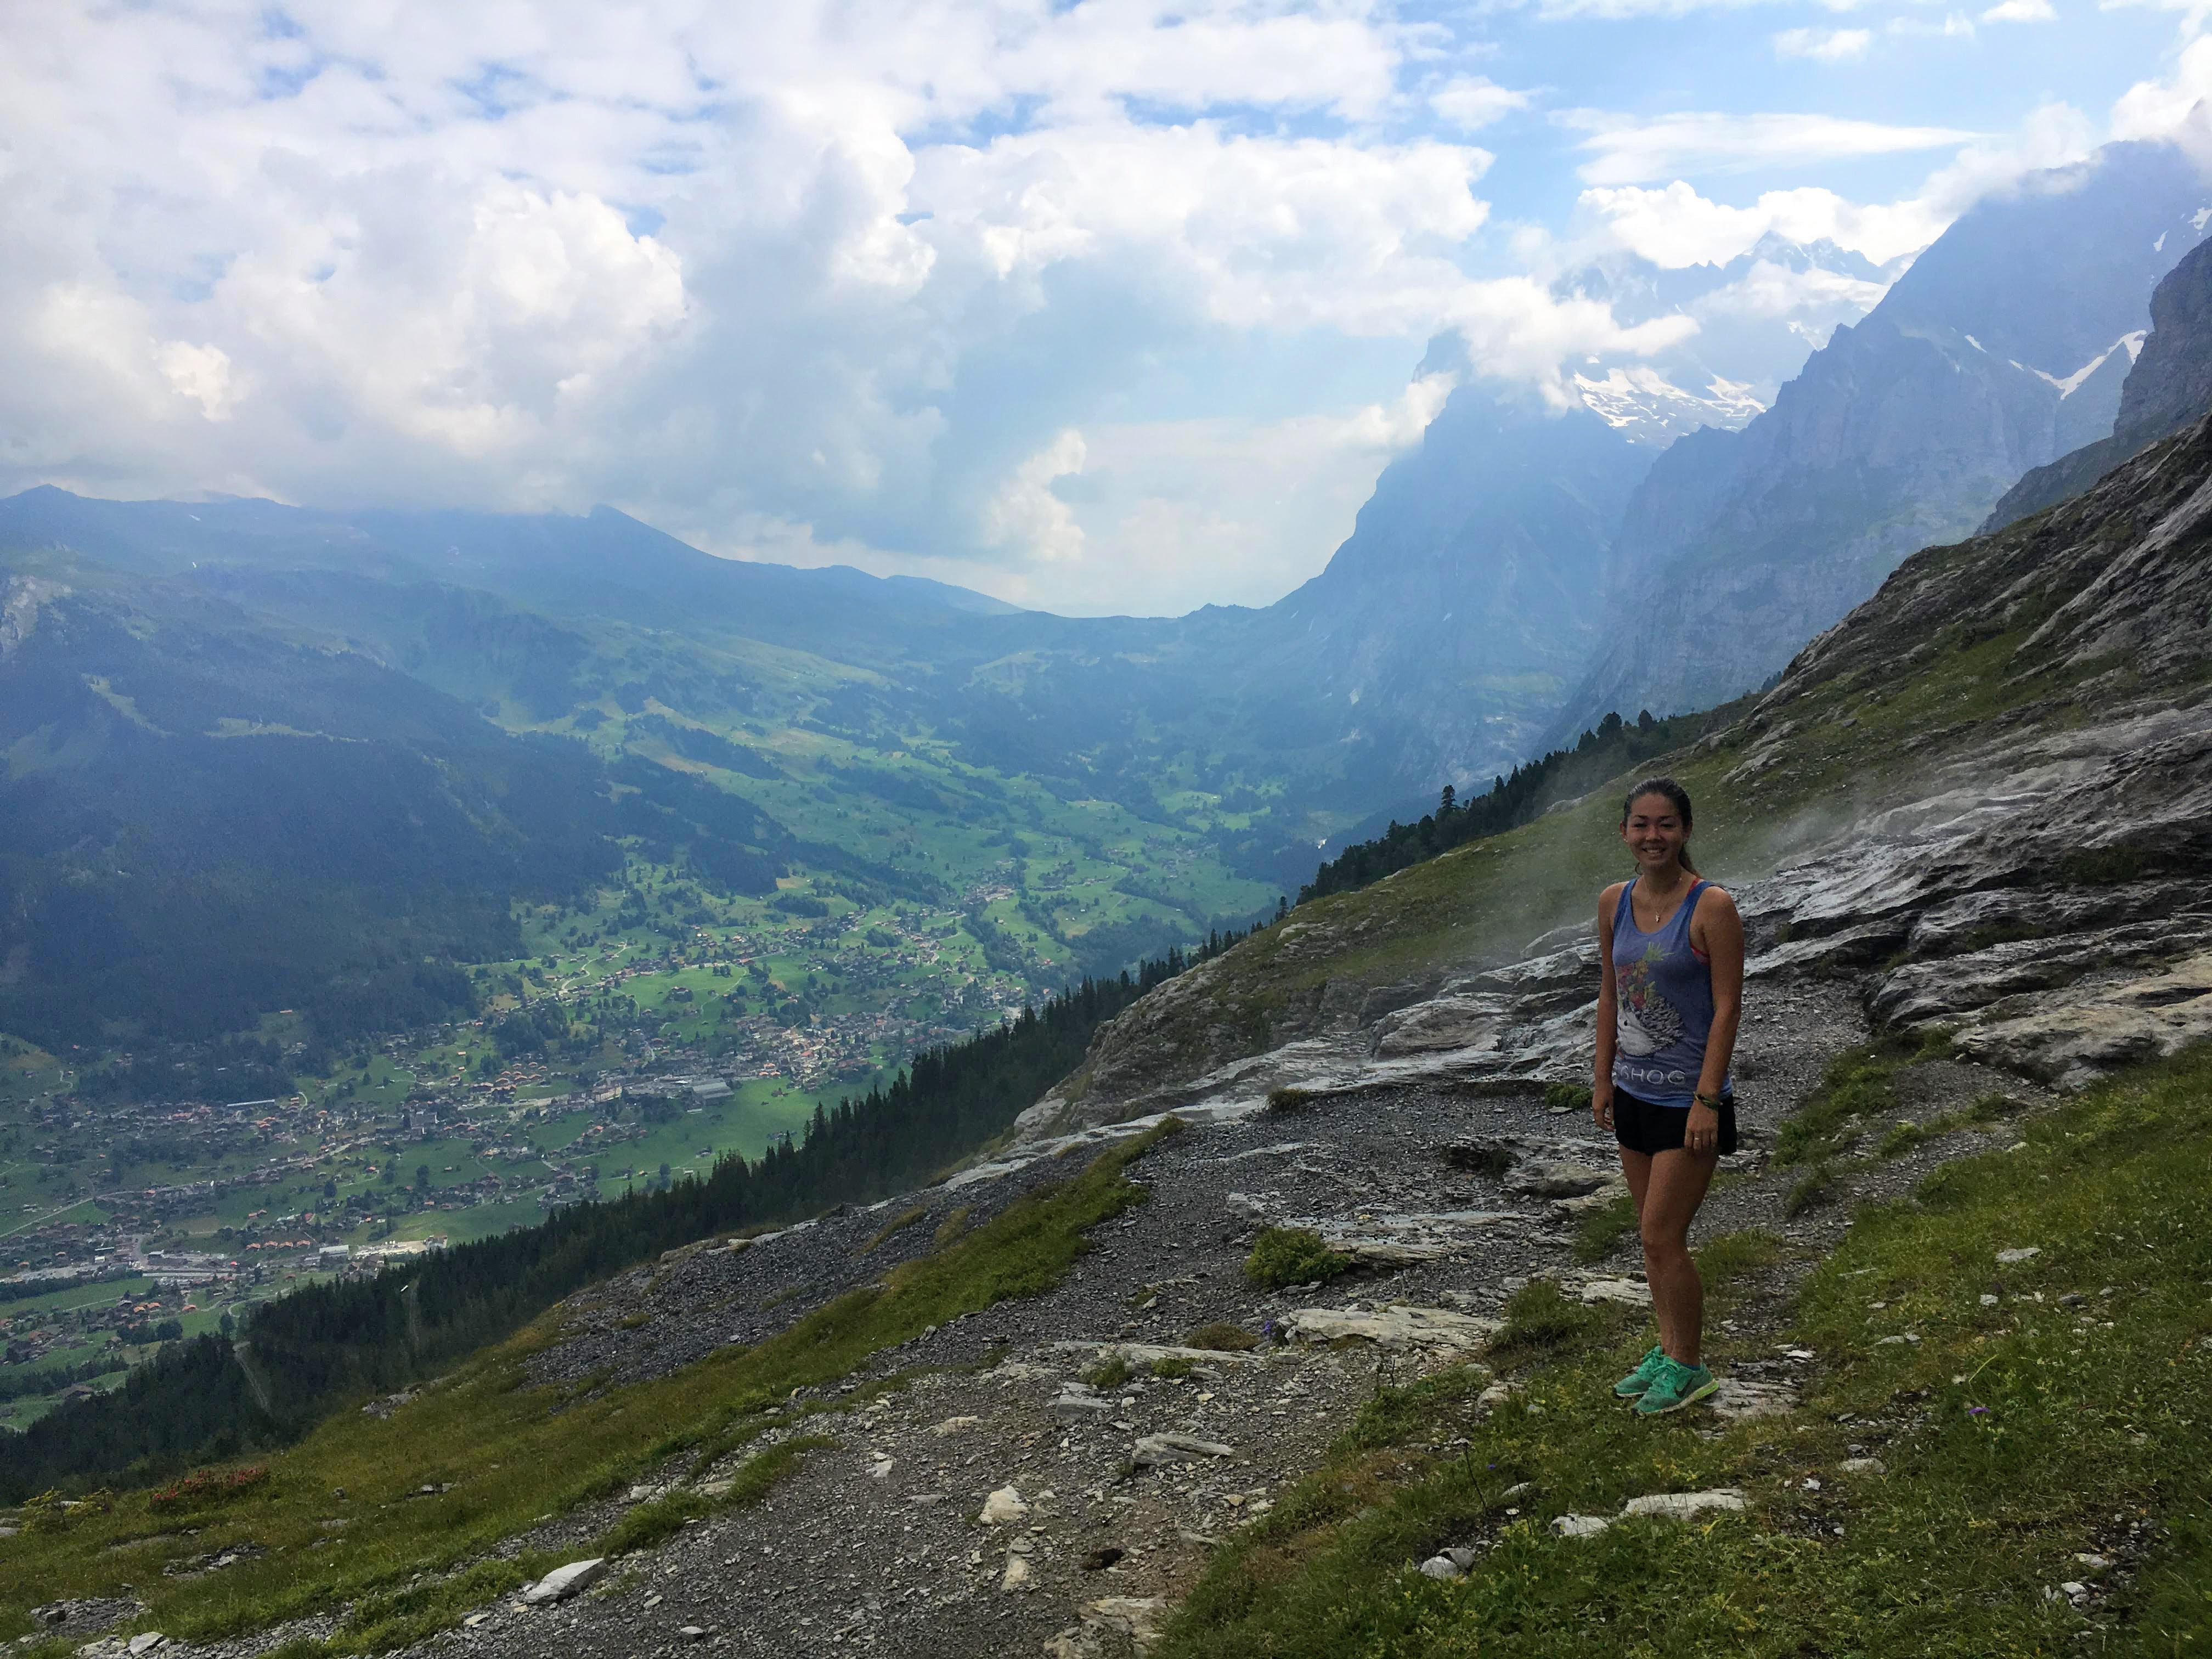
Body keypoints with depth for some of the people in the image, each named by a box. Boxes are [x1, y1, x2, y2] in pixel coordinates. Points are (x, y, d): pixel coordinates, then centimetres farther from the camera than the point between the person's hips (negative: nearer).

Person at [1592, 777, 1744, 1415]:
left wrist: (1707, 1100, -17)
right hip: (1635, 1094, 6)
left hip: (1688, 1100, -6)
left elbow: (1727, 1007, -15)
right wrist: (1603, 1079, 10)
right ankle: (1668, 1350, 31)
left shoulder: (1712, 907, -15)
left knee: (1662, 1238, -1)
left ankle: (1690, 1367, 17)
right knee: (1655, 1236, 16)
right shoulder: (1614, 902, 3)